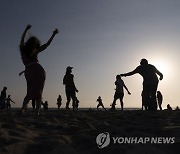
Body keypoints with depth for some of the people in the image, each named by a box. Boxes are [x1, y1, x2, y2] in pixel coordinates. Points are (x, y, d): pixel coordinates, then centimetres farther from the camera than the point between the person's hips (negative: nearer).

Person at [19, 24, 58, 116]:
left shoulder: (23, 49, 14)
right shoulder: (35, 51, 9)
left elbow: (22, 39, 29)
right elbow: (47, 44, 11)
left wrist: (26, 29, 39)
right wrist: (53, 34, 17)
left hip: (29, 72, 2)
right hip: (39, 71, -2)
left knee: (30, 93, 13)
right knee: (39, 92, 2)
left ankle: (22, 109, -1)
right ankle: (37, 112, -7)